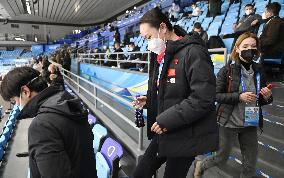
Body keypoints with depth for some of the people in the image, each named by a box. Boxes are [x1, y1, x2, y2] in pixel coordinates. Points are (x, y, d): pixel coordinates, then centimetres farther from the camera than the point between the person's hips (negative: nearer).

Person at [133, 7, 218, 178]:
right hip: (164, 133, 8)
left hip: (186, 136, -8)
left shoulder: (193, 52, -17)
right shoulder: (160, 56, 11)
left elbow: (203, 98, -24)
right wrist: (148, 100, 2)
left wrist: (166, 120, -22)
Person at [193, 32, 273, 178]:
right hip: (229, 122, -5)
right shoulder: (227, 71, -12)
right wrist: (239, 96, -24)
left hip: (250, 124, 5)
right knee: (222, 157, 13)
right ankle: (200, 165, 43)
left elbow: (261, 100, 13)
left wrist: (267, 97, -10)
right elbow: (216, 95, -14)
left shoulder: (259, 71, 2)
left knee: (250, 166, 14)